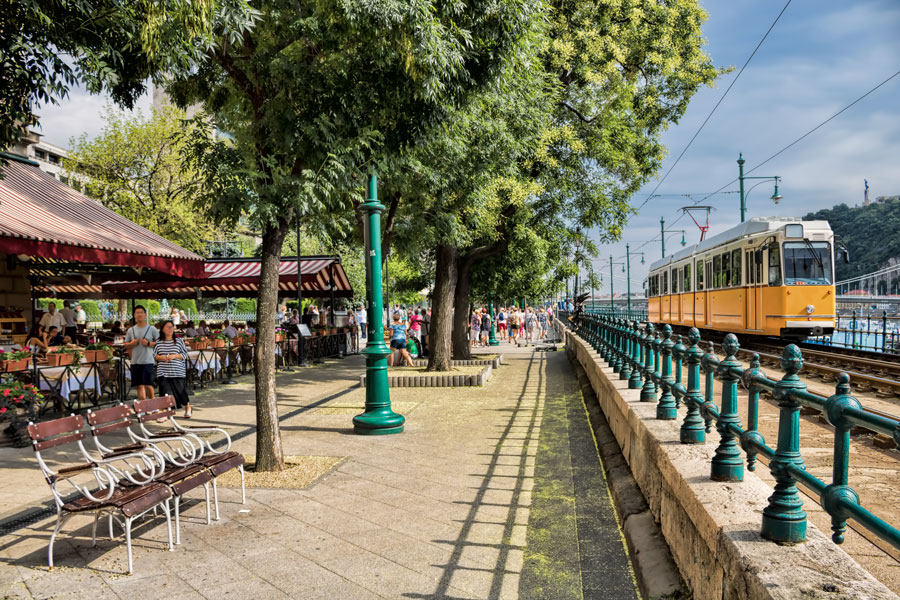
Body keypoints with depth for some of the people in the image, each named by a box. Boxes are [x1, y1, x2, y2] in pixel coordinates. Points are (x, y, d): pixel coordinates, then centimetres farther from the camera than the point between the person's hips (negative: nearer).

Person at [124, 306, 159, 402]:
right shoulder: (131, 330, 10)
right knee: (139, 385, 6)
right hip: (135, 361, 4)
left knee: (148, 384, -8)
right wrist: (131, 343, -5)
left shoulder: (152, 329, 0)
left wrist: (149, 343, -15)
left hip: (148, 361, -4)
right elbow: (125, 344, 16)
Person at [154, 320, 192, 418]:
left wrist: (174, 356, -12)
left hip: (177, 372, -1)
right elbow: (154, 355, 12)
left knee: (180, 390, 3)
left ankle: (187, 408, 24)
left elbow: (185, 354, 3)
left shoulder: (179, 341, 3)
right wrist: (160, 357, -8)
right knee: (165, 392, -3)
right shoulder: (158, 343, 7)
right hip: (163, 373, 1)